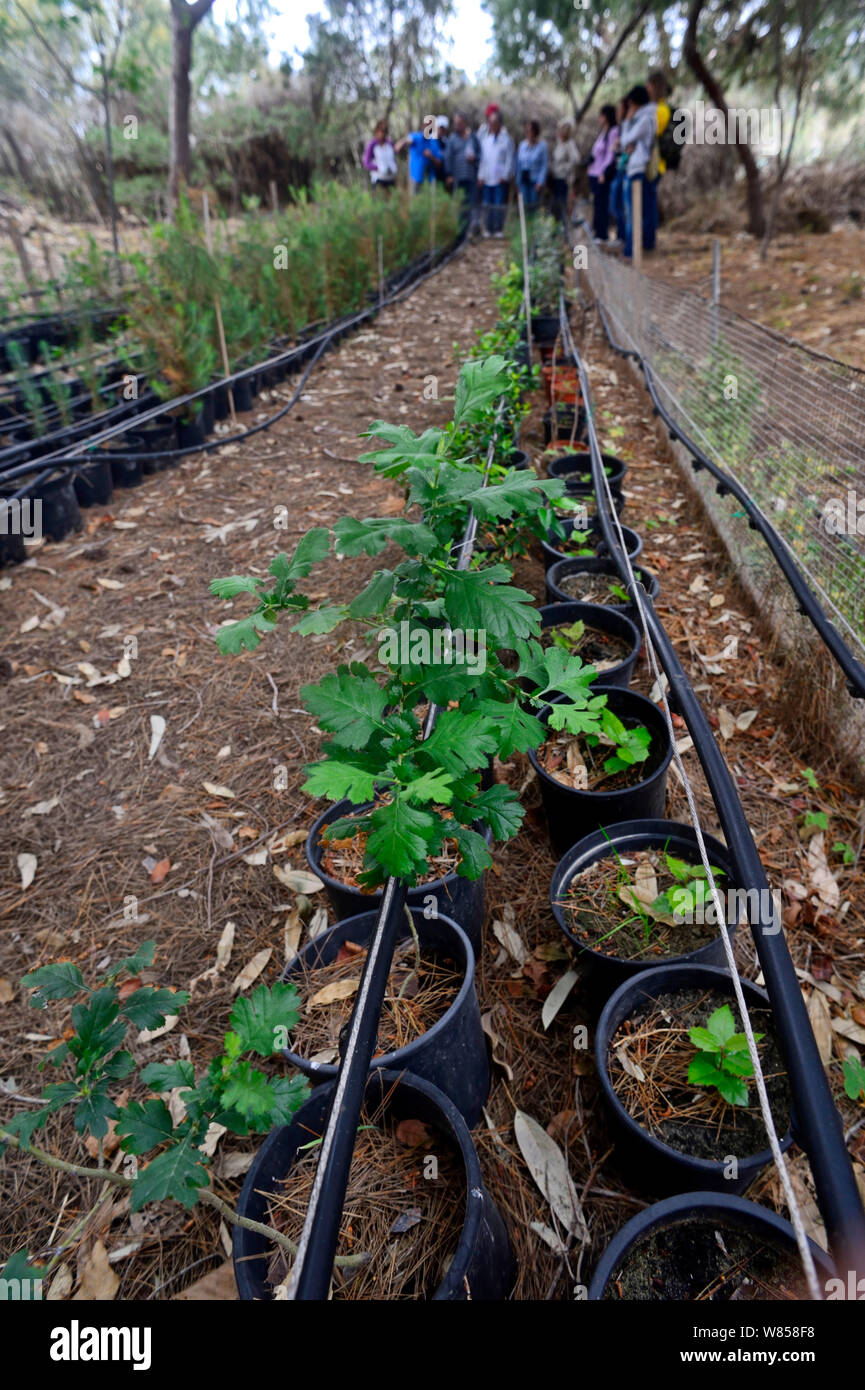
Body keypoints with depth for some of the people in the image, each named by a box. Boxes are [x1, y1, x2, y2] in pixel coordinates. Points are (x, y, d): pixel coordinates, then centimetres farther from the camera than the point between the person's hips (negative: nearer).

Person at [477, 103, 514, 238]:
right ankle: (489, 228, 12)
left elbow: (509, 159, -3)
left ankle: (499, 229, 3)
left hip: (501, 178, -4)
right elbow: (482, 158, 12)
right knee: (488, 204, 5)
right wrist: (481, 175, 4)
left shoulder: (506, 139, -1)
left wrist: (505, 175, -10)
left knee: (499, 205, -4)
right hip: (487, 178, 4)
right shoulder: (484, 138, 10)